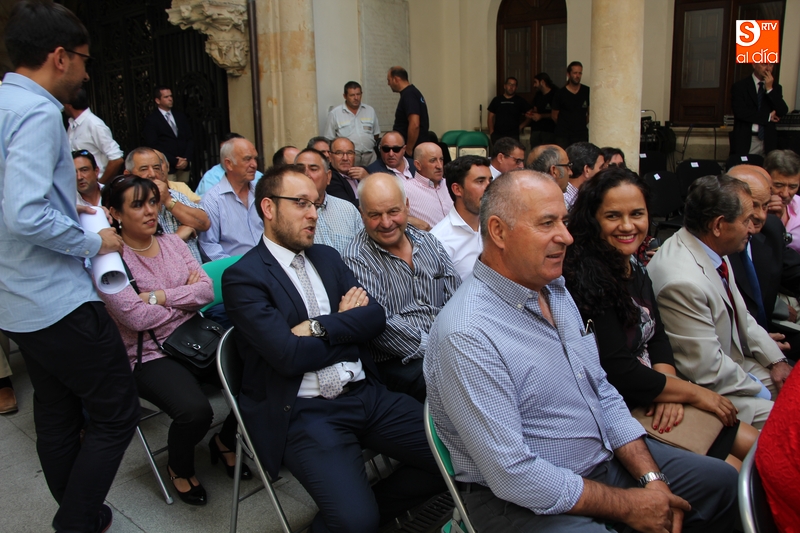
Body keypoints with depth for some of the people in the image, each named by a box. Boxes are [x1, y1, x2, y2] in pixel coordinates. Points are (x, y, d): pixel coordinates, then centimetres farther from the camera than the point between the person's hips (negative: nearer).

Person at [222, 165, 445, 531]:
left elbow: (375, 316, 3)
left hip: (367, 393, 7)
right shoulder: (243, 277, -6)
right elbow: (289, 355, -17)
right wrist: (346, 323, -3)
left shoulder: (327, 257, 14)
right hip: (305, 412, -6)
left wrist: (320, 328, -13)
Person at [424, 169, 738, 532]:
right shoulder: (467, 335, -27)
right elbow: (512, 474, -25)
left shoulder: (556, 290, 3)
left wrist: (651, 478, -3)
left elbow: (601, 392, 9)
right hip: (529, 501, -8)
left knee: (723, 483, 12)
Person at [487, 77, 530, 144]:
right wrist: (491, 132, 2)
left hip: (513, 135, -1)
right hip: (497, 135, 1)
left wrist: (521, 126, 2)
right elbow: (491, 117, 12)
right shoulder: (497, 100, 10)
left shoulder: (520, 101, 7)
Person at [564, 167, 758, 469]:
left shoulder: (634, 268, 6)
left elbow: (657, 337, 9)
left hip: (651, 406, 9)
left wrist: (668, 390, -11)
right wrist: (693, 393, -11)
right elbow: (617, 371, -23)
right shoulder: (588, 276, -22)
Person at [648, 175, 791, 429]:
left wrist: (776, 360, 3)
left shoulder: (713, 252, -3)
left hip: (731, 362, 9)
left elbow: (740, 315, 12)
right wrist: (763, 392, -12)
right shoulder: (682, 282, -33)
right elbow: (707, 370, -25)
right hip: (704, 389, -9)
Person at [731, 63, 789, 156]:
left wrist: (770, 89, -9)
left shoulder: (776, 87, 11)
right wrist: (768, 116, -8)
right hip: (745, 141, -3)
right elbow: (740, 112, -14)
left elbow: (783, 112, -2)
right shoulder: (740, 86, -2)